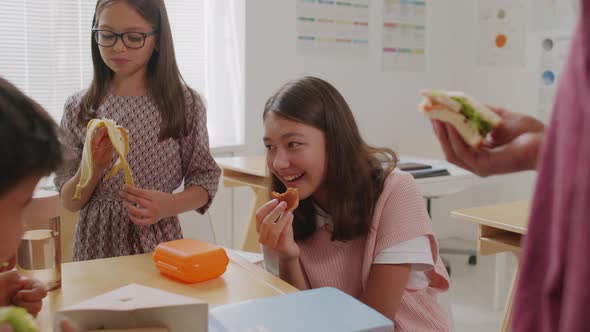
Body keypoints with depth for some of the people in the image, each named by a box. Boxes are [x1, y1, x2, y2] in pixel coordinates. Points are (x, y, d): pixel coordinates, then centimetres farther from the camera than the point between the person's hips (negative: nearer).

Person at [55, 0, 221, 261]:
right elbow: (70, 202, -1)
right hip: (97, 240, 1)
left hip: (158, 239, -1)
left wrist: (168, 205, -21)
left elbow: (204, 180, -2)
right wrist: (93, 166, -20)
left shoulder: (185, 103, -7)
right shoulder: (78, 108, -3)